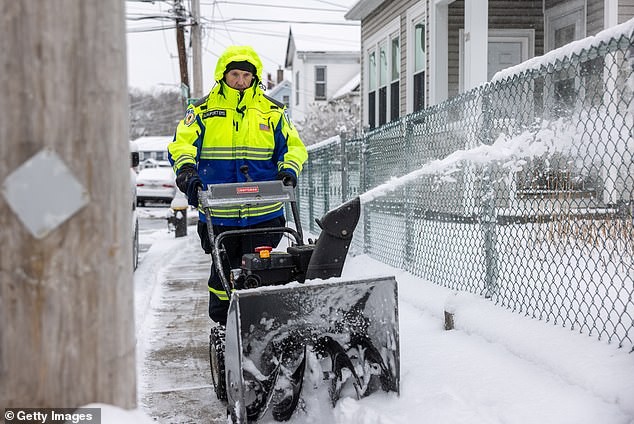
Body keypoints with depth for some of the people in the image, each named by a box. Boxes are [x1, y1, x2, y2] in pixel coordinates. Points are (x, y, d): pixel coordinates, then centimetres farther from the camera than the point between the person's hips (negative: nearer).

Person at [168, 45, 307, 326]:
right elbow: (182, 144, -3)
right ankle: (223, 327, 29)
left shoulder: (271, 111, 9)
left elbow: (292, 145, 12)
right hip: (218, 214, 0)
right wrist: (187, 171, -23)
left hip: (263, 213, 0)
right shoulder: (203, 109, 6)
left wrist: (289, 168, -10)